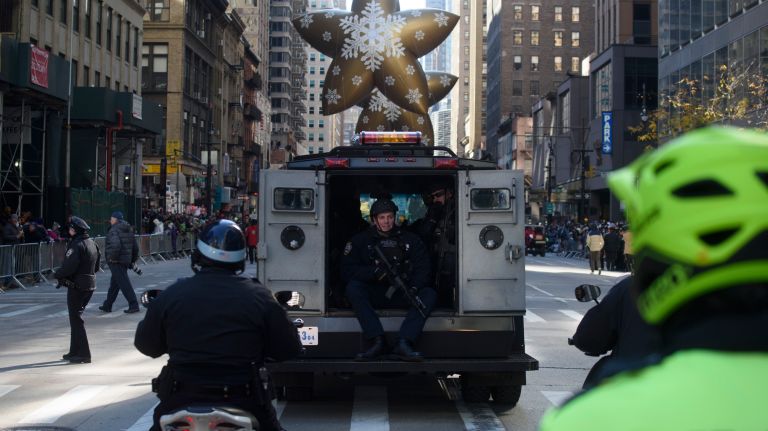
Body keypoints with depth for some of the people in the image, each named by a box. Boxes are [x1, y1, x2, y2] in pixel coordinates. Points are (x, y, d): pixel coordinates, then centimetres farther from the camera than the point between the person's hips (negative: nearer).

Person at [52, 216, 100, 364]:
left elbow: (69, 266, -24)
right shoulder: (92, 244, 10)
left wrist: (57, 275, -7)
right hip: (90, 284, 9)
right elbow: (96, 265, 17)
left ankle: (83, 354, -5)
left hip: (76, 286, -9)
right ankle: (74, 351, 26)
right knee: (76, 317, 19)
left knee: (76, 319, -4)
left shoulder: (76, 245, -18)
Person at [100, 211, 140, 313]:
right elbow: (135, 246, 16)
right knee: (114, 284, 17)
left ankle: (134, 305, -8)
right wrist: (133, 259, 21)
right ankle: (107, 306, 25)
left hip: (116, 262, -9)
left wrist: (113, 258, -19)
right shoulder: (128, 230, 14)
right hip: (126, 261, 9)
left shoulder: (114, 230, -14)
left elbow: (115, 245, -31)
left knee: (124, 284, -7)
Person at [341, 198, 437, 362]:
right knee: (353, 287, -30)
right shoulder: (361, 240, 7)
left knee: (429, 294, -24)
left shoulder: (410, 239, 12)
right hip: (373, 295, -1)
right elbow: (347, 270, -4)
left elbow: (422, 268, 2)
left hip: (402, 294, 1)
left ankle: (404, 343, -39)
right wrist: (375, 272, -20)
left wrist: (413, 288, -20)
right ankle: (377, 341, -37)